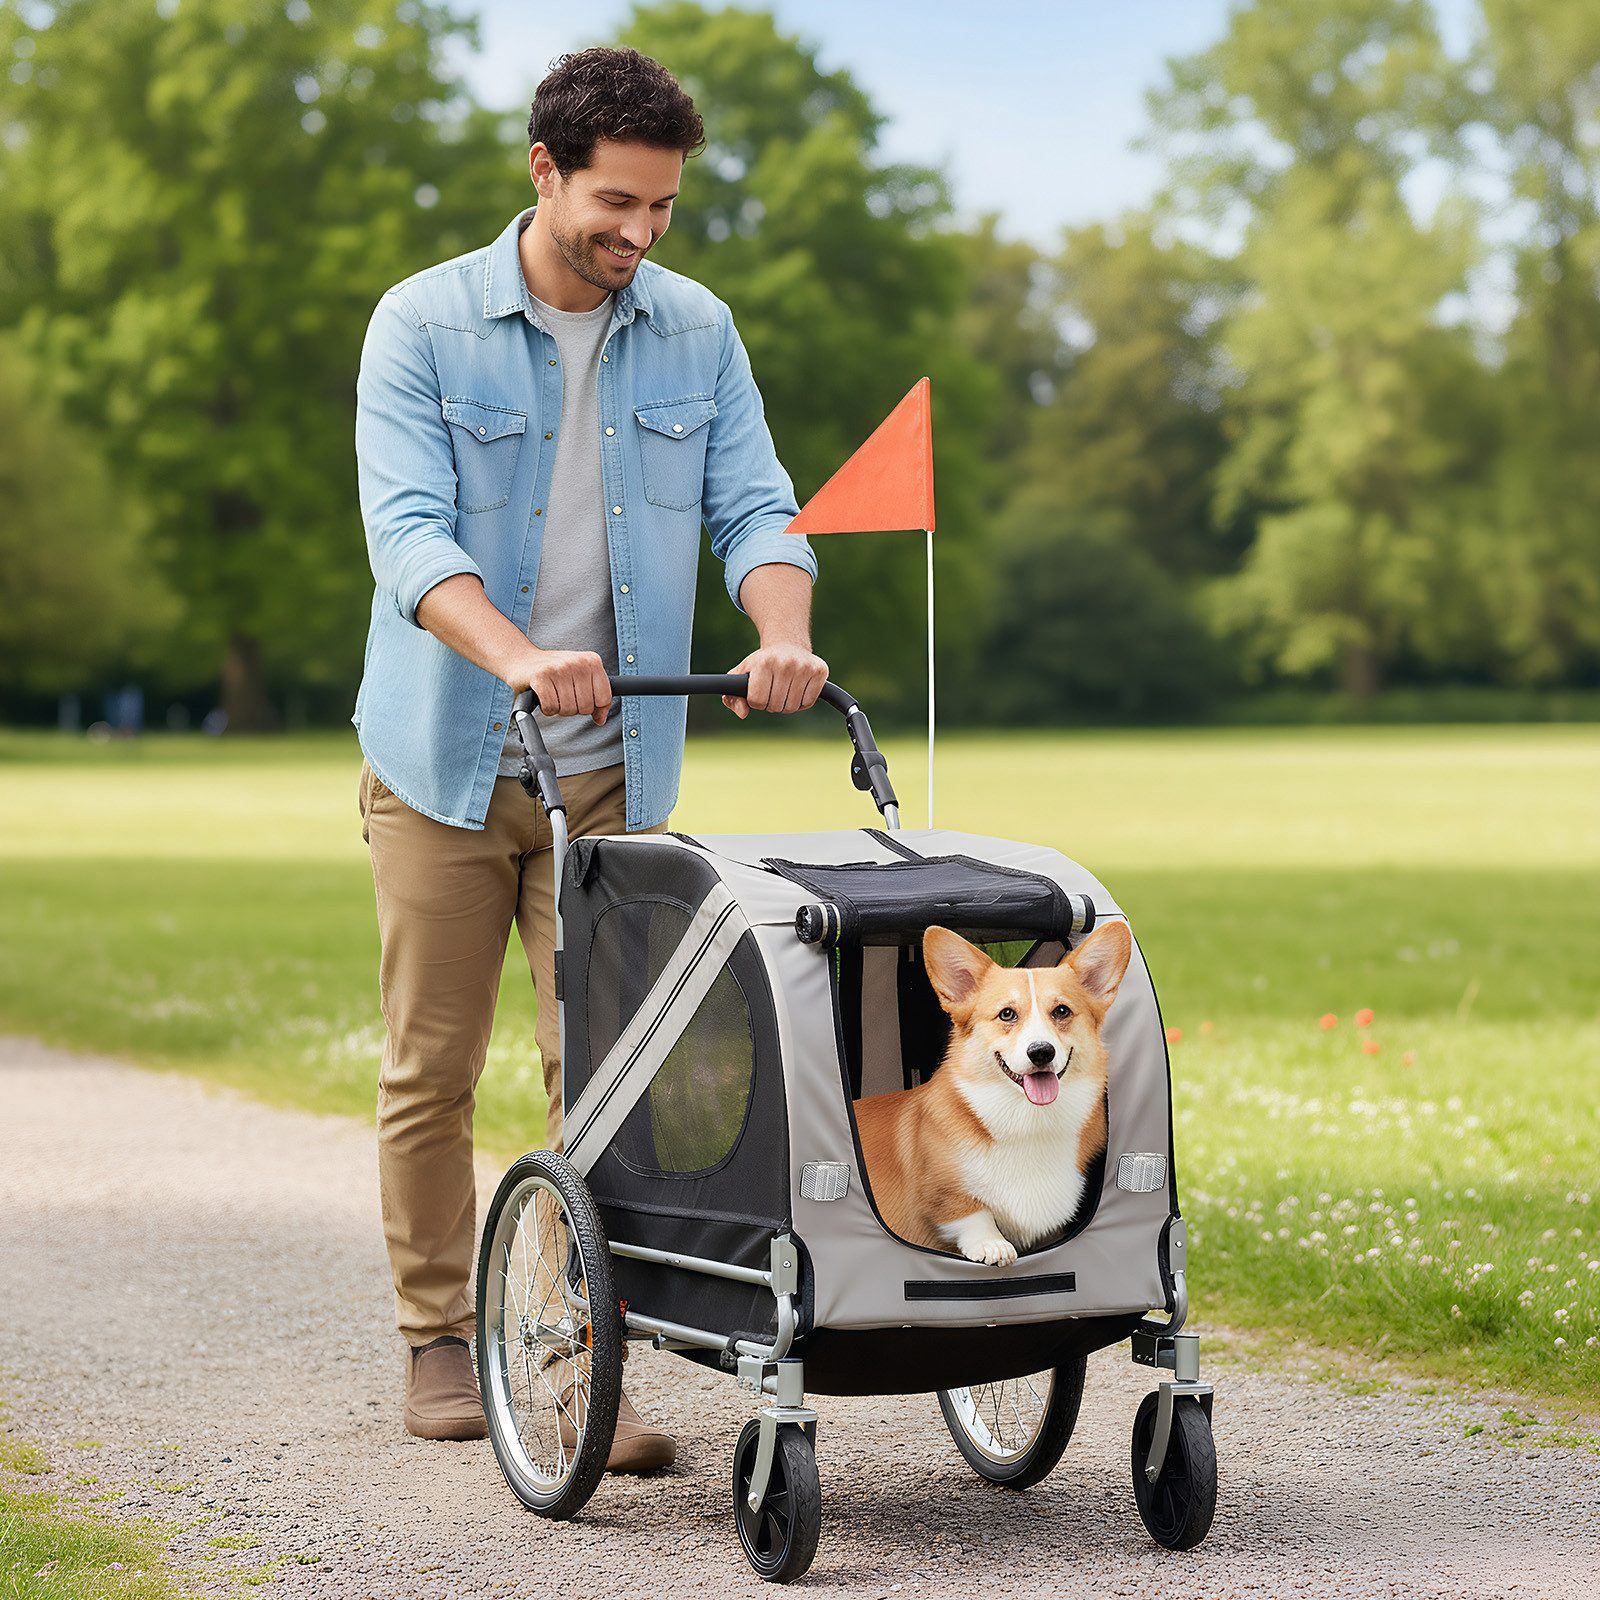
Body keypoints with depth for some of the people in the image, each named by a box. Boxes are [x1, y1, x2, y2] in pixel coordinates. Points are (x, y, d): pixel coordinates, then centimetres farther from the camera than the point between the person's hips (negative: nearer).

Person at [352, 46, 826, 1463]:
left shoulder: (697, 334, 3)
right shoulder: (424, 325, -7)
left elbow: (754, 507, -1)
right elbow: (408, 534, -18)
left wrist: (784, 635, -24)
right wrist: (517, 656, -35)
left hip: (611, 766, 2)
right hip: (444, 759, -2)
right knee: (432, 1068, 5)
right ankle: (440, 1340, 20)